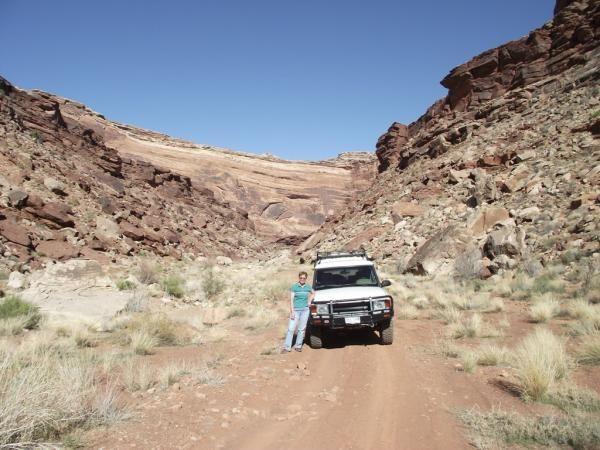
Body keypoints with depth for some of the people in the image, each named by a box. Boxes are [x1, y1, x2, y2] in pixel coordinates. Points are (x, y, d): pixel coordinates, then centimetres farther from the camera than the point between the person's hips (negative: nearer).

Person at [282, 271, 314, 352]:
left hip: (305, 310, 3)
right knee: (291, 328, -5)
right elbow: (291, 300, -7)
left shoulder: (308, 287, 4)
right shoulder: (294, 286, -5)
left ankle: (298, 346, 17)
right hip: (296, 310, -3)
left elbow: (313, 293, 25)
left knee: (302, 329, 6)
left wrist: (309, 301, 9)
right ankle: (286, 347, -1)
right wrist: (292, 311, -13)